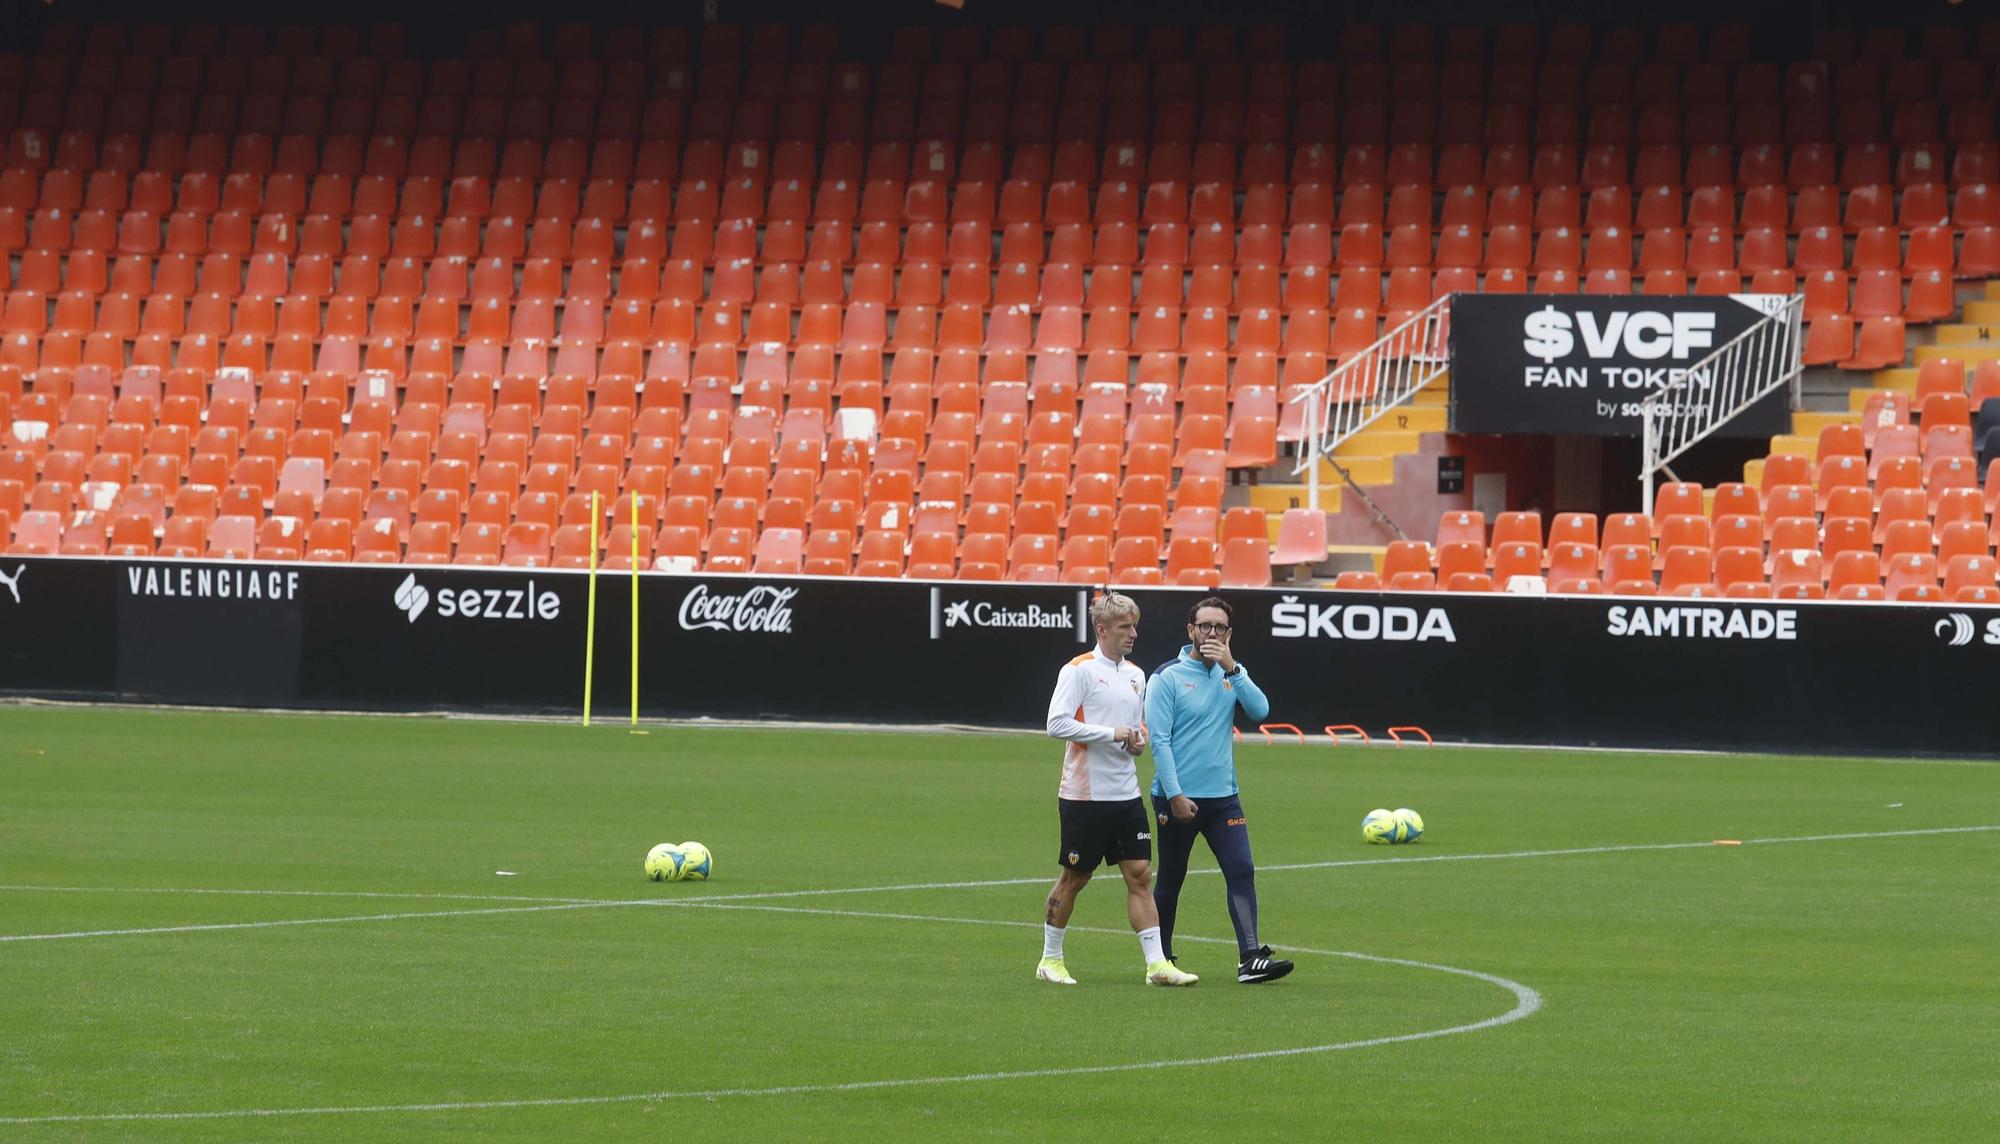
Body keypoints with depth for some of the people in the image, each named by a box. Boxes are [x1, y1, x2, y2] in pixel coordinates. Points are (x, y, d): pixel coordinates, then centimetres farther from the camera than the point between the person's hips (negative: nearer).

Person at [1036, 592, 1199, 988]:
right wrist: (1112, 734, -17)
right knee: (1074, 878, 3)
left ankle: (1157, 963, -4)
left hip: (1126, 795, 6)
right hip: (1084, 795, -6)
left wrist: (1138, 739, 4)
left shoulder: (1135, 674, 14)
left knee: (1140, 874, -1)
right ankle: (1050, 960, 18)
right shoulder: (1079, 670, -9)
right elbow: (1057, 724, -17)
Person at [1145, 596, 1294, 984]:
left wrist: (1232, 669, -15)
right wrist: (1174, 795, -16)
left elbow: (1260, 710, -7)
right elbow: (1159, 740, -10)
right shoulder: (1167, 677, -6)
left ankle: (1250, 959, -14)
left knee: (1242, 871, -10)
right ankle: (1160, 958, 22)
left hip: (1222, 796, 4)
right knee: (1171, 880, 6)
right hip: (1177, 798, -4)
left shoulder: (1233, 673, 9)